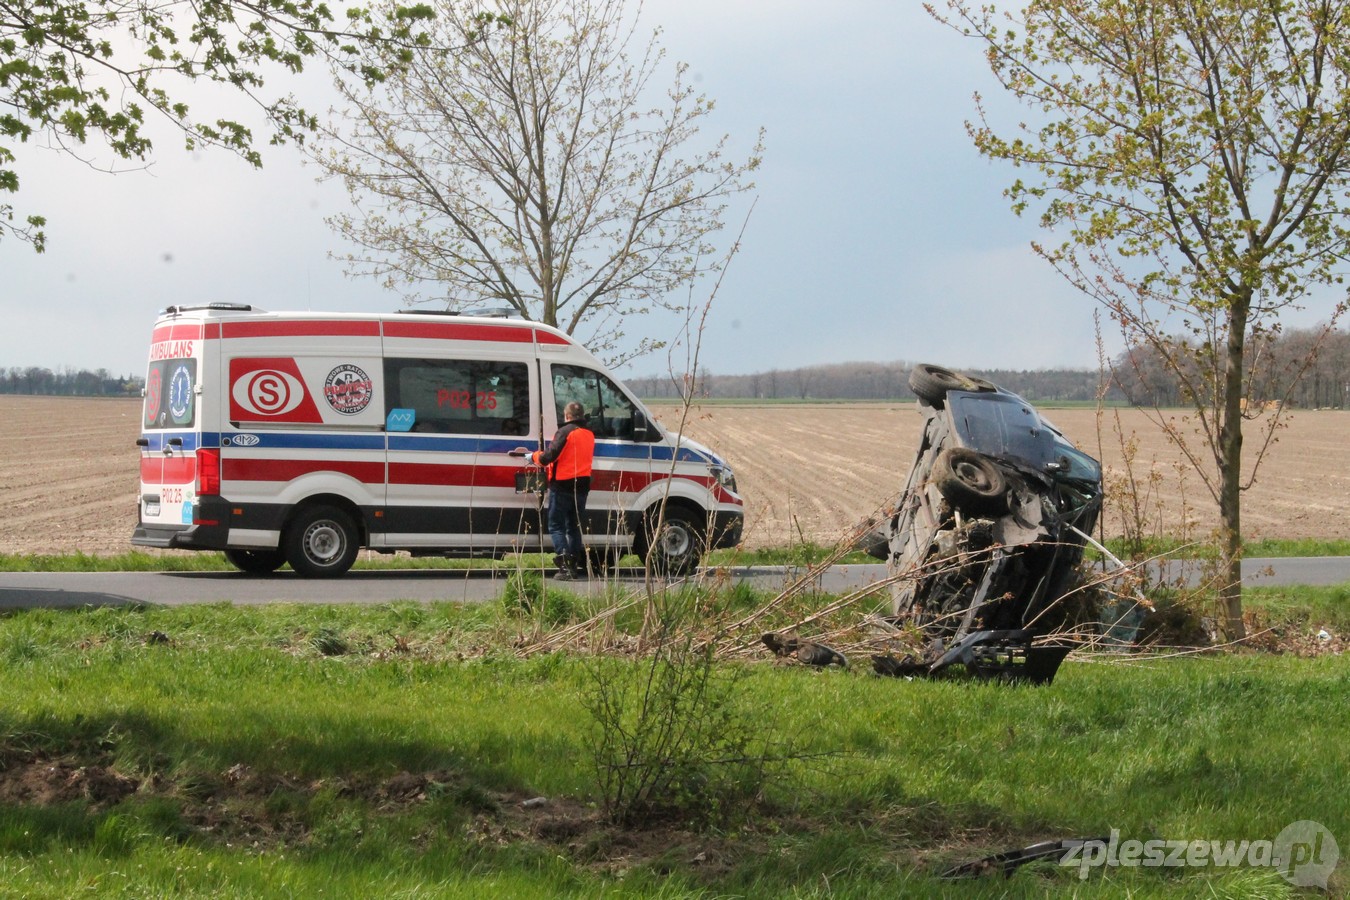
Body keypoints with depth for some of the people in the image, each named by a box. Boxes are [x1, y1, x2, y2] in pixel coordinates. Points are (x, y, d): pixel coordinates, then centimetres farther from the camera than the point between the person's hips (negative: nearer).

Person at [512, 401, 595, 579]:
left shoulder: (565, 432, -12)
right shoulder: (589, 434, 12)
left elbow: (550, 456, -20)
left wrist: (533, 456, 0)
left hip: (563, 484, -7)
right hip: (582, 485, 7)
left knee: (556, 526, -1)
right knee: (574, 526, 18)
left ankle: (565, 565, -14)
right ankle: (576, 565, 14)